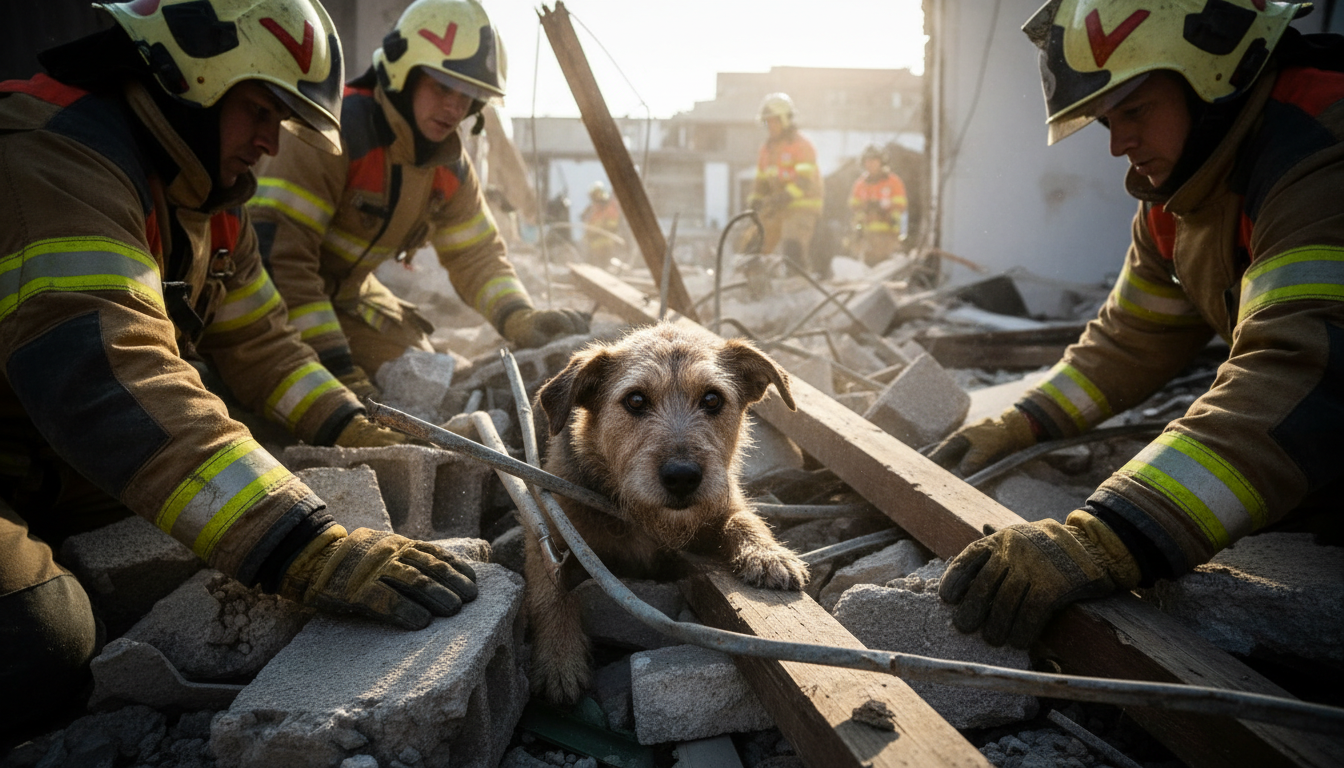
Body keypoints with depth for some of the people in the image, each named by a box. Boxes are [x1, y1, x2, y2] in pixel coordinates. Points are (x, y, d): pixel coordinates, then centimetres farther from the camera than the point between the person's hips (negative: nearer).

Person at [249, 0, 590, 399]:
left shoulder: (449, 168, -3)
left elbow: (477, 256, 4)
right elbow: (278, 252, -33)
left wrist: (521, 320, -18)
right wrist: (336, 369, -35)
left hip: (347, 294, 7)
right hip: (274, 301, -7)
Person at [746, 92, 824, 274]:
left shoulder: (801, 145, -7)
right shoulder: (767, 147, 16)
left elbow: (805, 181, -18)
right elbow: (761, 179, 21)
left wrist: (781, 199, -29)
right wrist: (754, 201, 3)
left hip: (802, 206, -7)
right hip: (776, 209, 7)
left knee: (792, 251, -23)